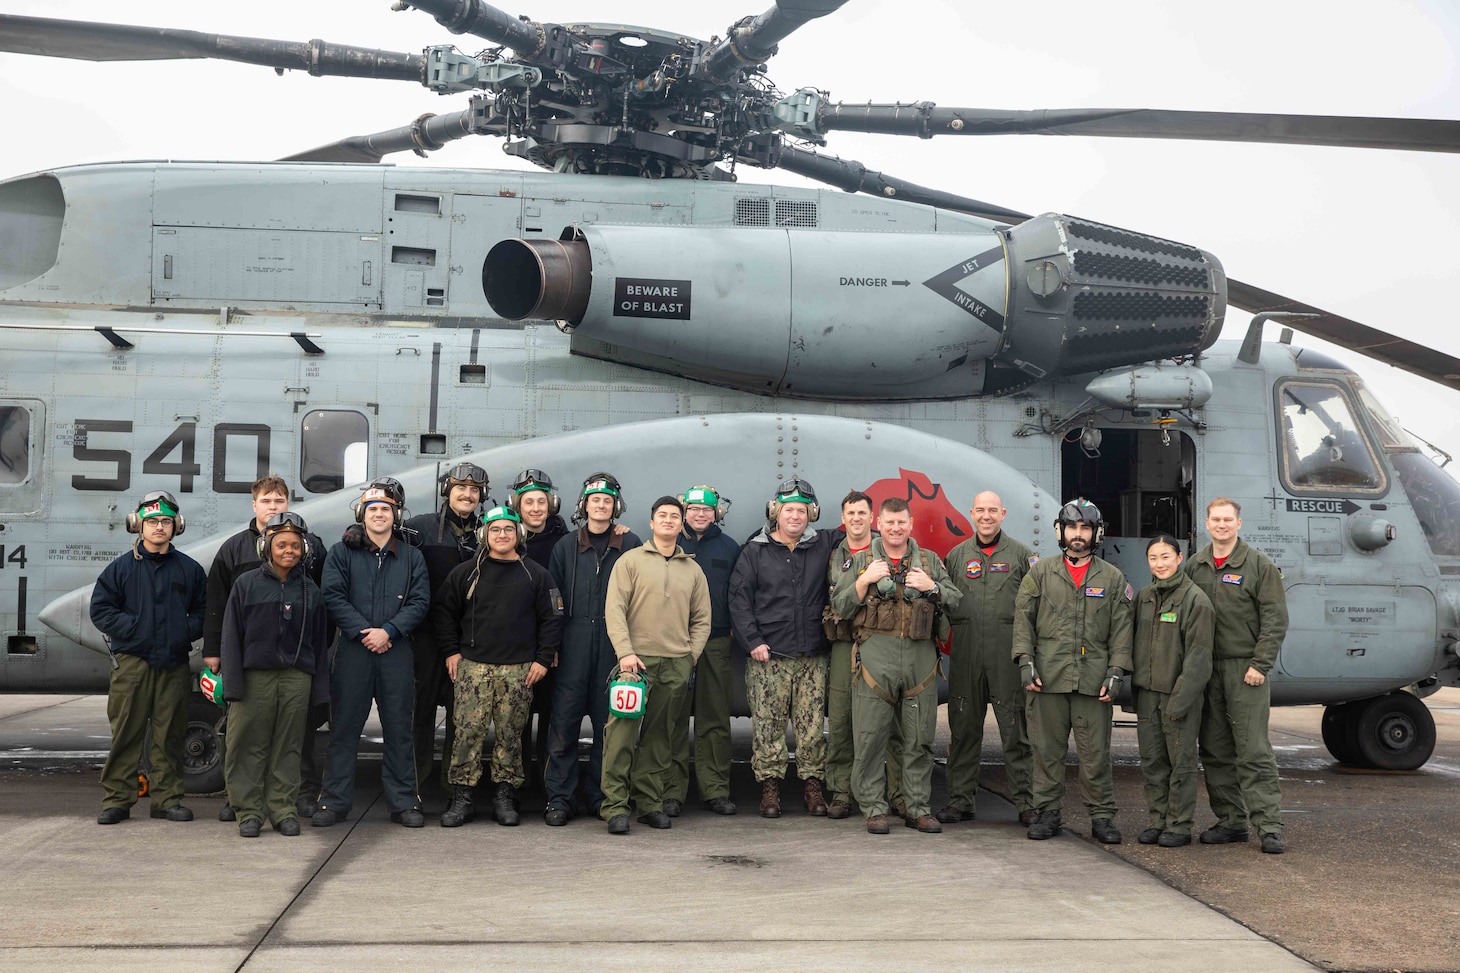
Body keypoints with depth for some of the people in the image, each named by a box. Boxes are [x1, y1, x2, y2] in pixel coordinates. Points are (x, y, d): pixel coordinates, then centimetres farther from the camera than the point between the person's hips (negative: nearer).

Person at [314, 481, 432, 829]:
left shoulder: (412, 557, 10)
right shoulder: (342, 553, 7)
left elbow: (420, 602, 2)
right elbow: (333, 597, -3)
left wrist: (388, 631, -12)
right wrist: (362, 632, -13)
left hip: (396, 652, 1)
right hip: (352, 650, -1)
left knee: (399, 728, 5)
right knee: (344, 727, 2)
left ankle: (403, 802, 12)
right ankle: (334, 801, 10)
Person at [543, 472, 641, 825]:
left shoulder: (630, 545, 8)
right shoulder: (566, 547, 12)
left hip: (615, 645, 0)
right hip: (574, 646, 0)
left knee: (609, 722, 4)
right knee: (564, 721, -4)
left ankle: (600, 795, 14)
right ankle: (560, 797, 1)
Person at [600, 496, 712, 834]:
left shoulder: (692, 569, 15)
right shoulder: (631, 560, 5)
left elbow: (702, 619, 17)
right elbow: (614, 609, -3)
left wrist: (690, 656, 4)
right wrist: (625, 652, -13)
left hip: (677, 665, 3)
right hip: (637, 658, -3)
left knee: (660, 736, 7)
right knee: (622, 732, -9)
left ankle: (650, 803, 14)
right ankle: (615, 805, -5)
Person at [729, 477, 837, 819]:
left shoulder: (823, 545, 9)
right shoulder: (755, 551, 5)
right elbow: (739, 599, 2)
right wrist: (753, 641, -5)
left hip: (813, 658, 2)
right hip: (768, 656, -2)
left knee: (812, 725, 2)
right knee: (767, 723, -2)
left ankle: (813, 785, 9)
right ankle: (769, 787, 6)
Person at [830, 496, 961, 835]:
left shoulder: (930, 562, 15)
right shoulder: (861, 561, 10)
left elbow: (957, 601, 11)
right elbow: (840, 607, 5)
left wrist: (932, 587, -7)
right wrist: (865, 581, -9)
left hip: (921, 658, 2)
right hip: (875, 657, -2)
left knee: (920, 738, 5)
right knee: (871, 738, -2)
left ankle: (918, 807, 15)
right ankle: (874, 808, 6)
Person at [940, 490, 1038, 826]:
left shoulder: (1021, 555, 6)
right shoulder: (957, 556, 13)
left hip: (1008, 652, -3)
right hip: (965, 654, 3)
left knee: (1015, 728, -2)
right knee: (963, 728, 6)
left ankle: (1025, 802, 4)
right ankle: (961, 800, 14)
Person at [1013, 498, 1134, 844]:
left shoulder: (1112, 578, 10)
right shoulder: (1041, 573, 9)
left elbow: (1121, 630, 8)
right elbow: (1023, 618, 7)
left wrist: (1115, 673, -1)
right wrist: (1025, 661, -3)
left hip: (1093, 681, 0)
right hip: (1048, 677, 0)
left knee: (1096, 752, 1)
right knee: (1047, 749, 4)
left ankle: (1102, 816, 10)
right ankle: (1048, 812, 14)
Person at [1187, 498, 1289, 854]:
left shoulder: (1260, 566, -2)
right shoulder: (1195, 566, 11)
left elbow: (1275, 620, -5)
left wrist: (1260, 664, -12)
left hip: (1245, 670, -5)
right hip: (1206, 669, 5)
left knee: (1253, 751, -8)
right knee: (1215, 751, 7)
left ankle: (1270, 826, -5)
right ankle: (1230, 821, 16)